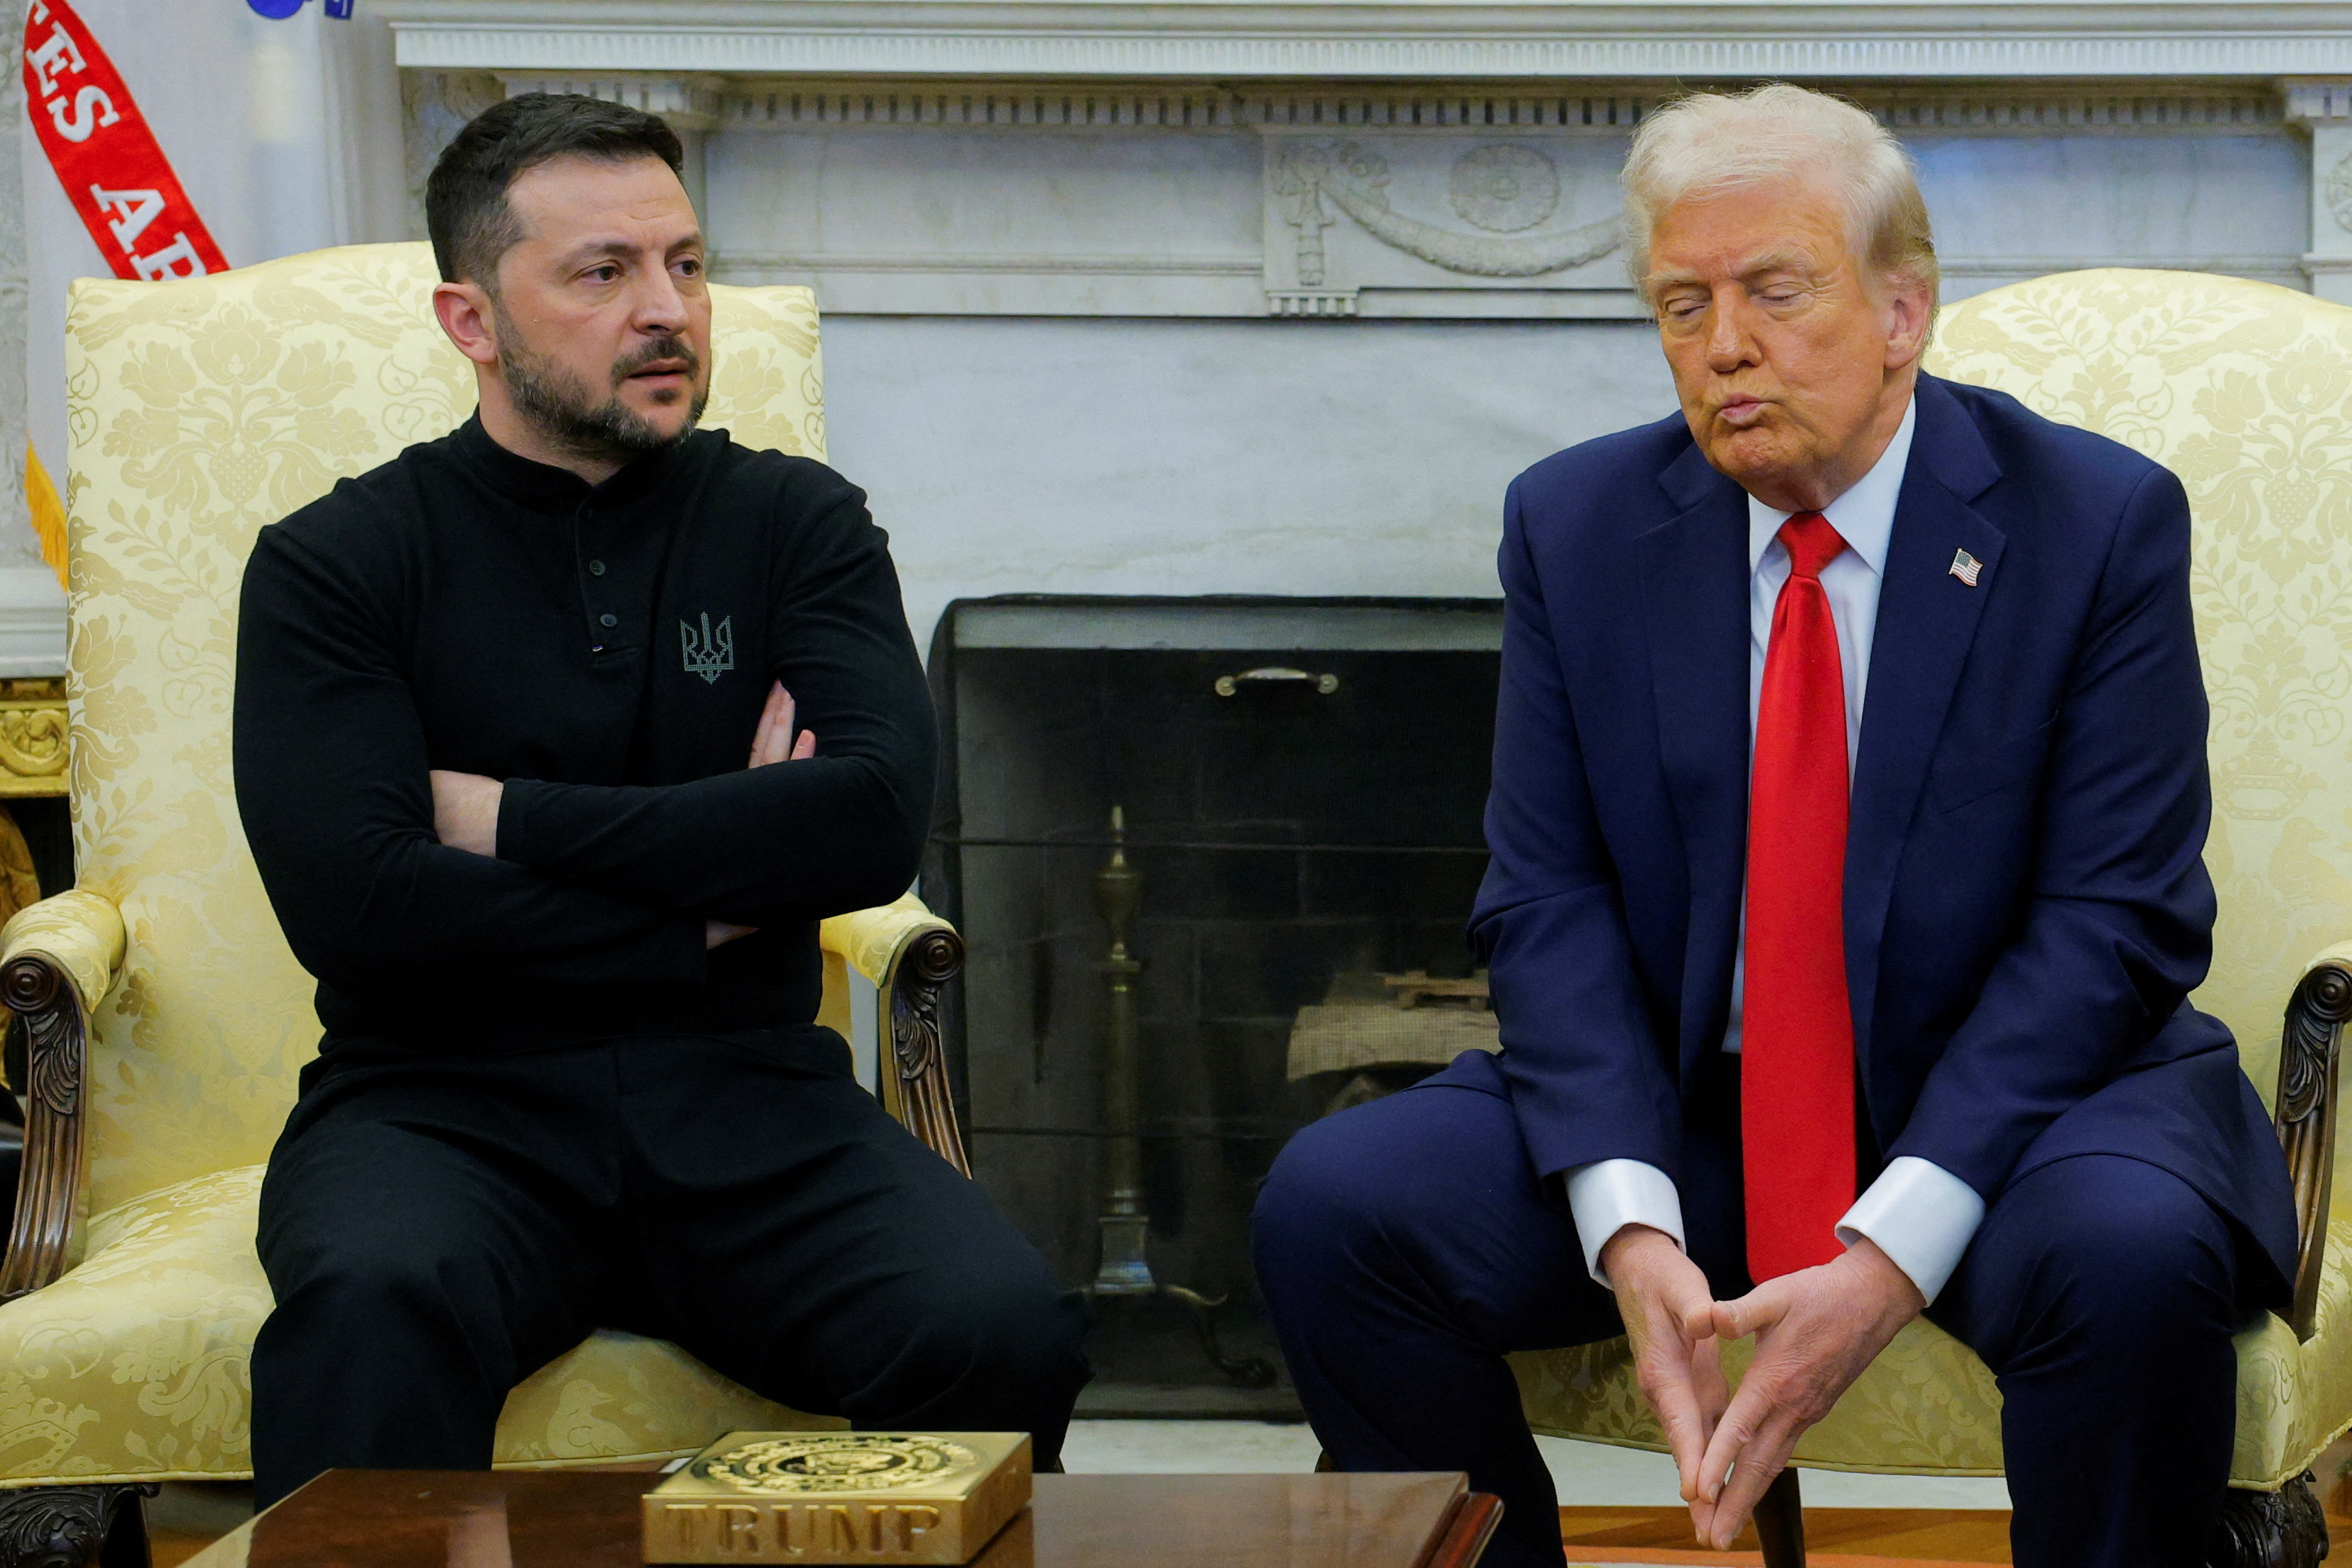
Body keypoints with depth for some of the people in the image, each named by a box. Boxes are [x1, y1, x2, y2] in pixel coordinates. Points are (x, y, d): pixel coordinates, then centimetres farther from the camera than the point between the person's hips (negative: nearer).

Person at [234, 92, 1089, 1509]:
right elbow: (352, 900, -10)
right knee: (375, 1309, -38)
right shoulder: (338, 563, 5)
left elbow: (878, 821, -5)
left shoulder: (797, 524, 12)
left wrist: (516, 818, -6)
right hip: (446, 1107, -2)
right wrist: (708, 899, -3)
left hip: (746, 1101, 2)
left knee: (1005, 1338, -28)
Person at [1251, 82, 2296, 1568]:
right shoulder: (1577, 526, 2)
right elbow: (1549, 900, -1)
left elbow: (2114, 923, -12)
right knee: (1330, 1207, -18)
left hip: (1994, 1107, -3)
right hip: (1680, 1110, 3)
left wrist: (1892, 1253, -23)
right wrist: (1629, 1227, -19)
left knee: (2133, 1255, -35)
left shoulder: (2098, 522, -7)